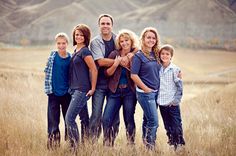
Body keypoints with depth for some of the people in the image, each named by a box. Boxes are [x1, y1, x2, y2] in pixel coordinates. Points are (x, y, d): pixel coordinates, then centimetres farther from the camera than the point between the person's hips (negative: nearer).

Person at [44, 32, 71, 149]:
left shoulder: (71, 58, 0)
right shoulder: (53, 55, 1)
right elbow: (47, 71, 4)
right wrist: (48, 87, -2)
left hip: (67, 93, 1)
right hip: (53, 93, -1)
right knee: (53, 121, -1)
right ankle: (53, 144, 4)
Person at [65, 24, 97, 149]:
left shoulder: (85, 51, -12)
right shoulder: (76, 51, 15)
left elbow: (94, 70, -15)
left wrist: (92, 88, -12)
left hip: (82, 90, -9)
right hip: (75, 89, 9)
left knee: (69, 118, -13)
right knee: (84, 118, 12)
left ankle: (75, 146, -10)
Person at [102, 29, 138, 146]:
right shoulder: (114, 54, 1)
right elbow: (107, 73, 0)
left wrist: (130, 61, -12)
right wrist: (116, 64, -16)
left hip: (129, 91, -1)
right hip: (115, 91, 1)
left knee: (129, 119, 4)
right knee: (106, 120, -6)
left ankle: (131, 144, 15)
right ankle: (107, 145, 3)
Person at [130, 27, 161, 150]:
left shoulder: (156, 55, 10)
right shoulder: (139, 56, -9)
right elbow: (133, 75, -13)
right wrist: (146, 89, -12)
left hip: (156, 92, 7)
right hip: (145, 93, -7)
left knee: (147, 120, 13)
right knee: (154, 121, -10)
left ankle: (145, 143, 21)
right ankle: (150, 146, -1)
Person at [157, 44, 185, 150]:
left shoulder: (175, 69, -6)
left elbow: (179, 86, -5)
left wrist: (176, 99, -10)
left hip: (172, 104, -4)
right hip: (162, 103, 4)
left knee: (177, 127, -4)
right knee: (168, 128, 11)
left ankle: (180, 145, 4)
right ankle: (171, 145, 20)